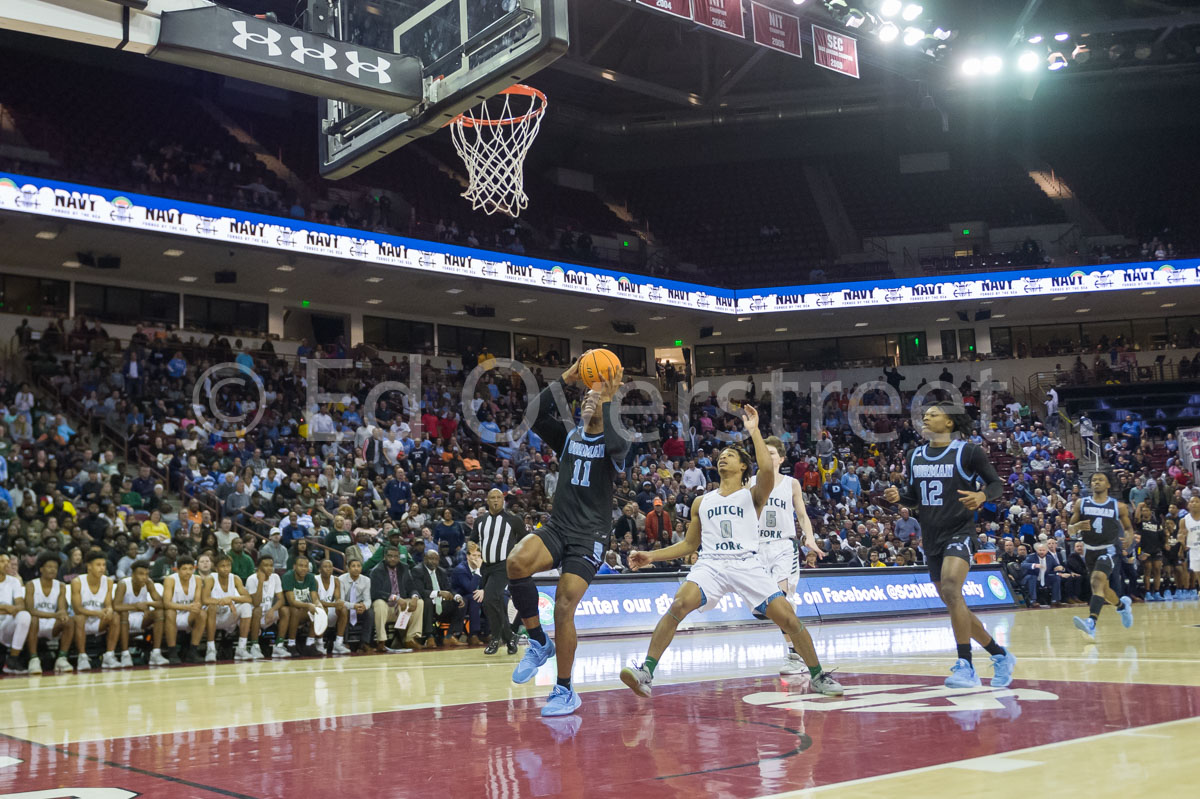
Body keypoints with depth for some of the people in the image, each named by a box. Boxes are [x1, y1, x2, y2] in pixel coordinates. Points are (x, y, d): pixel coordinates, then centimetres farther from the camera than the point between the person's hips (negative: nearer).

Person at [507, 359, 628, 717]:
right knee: (517, 562, -28)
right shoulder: (567, 436, 12)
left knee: (564, 607, -12)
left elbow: (617, 442, -25)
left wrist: (608, 399, -18)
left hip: (589, 536, -3)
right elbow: (534, 416, -5)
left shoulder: (613, 443, 2)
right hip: (556, 526, 3)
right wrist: (565, 379, -10)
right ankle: (539, 642, -9)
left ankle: (565, 691, 6)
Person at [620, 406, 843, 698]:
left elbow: (768, 471, -12)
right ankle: (646, 672, -28)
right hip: (710, 564, 2)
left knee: (788, 617, -10)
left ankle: (818, 676, 10)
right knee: (679, 605, -26)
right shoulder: (702, 502, 22)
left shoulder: (752, 496, 11)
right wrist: (652, 556, 14)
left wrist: (754, 431, -7)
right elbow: (689, 545, 25)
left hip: (747, 564, -1)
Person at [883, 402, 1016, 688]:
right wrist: (898, 496, -2)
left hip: (959, 532, -7)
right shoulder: (915, 455, 12)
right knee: (955, 607, 12)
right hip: (931, 538, 7)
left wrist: (982, 496, -23)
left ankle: (965, 666, -26)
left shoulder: (968, 452, -5)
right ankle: (1000, 656, 29)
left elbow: (997, 484, -1)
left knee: (951, 589, -29)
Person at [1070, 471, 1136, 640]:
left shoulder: (1119, 506, -1)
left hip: (1108, 550, -4)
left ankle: (1091, 623, -38)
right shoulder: (1081, 503, 3)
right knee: (1103, 588, 18)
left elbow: (1128, 527, 13)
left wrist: (1129, 537, -9)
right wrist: (1077, 526, -18)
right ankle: (1122, 604, 51)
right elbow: (1070, 529, 5)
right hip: (1089, 550, 4)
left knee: (1097, 581, -28)